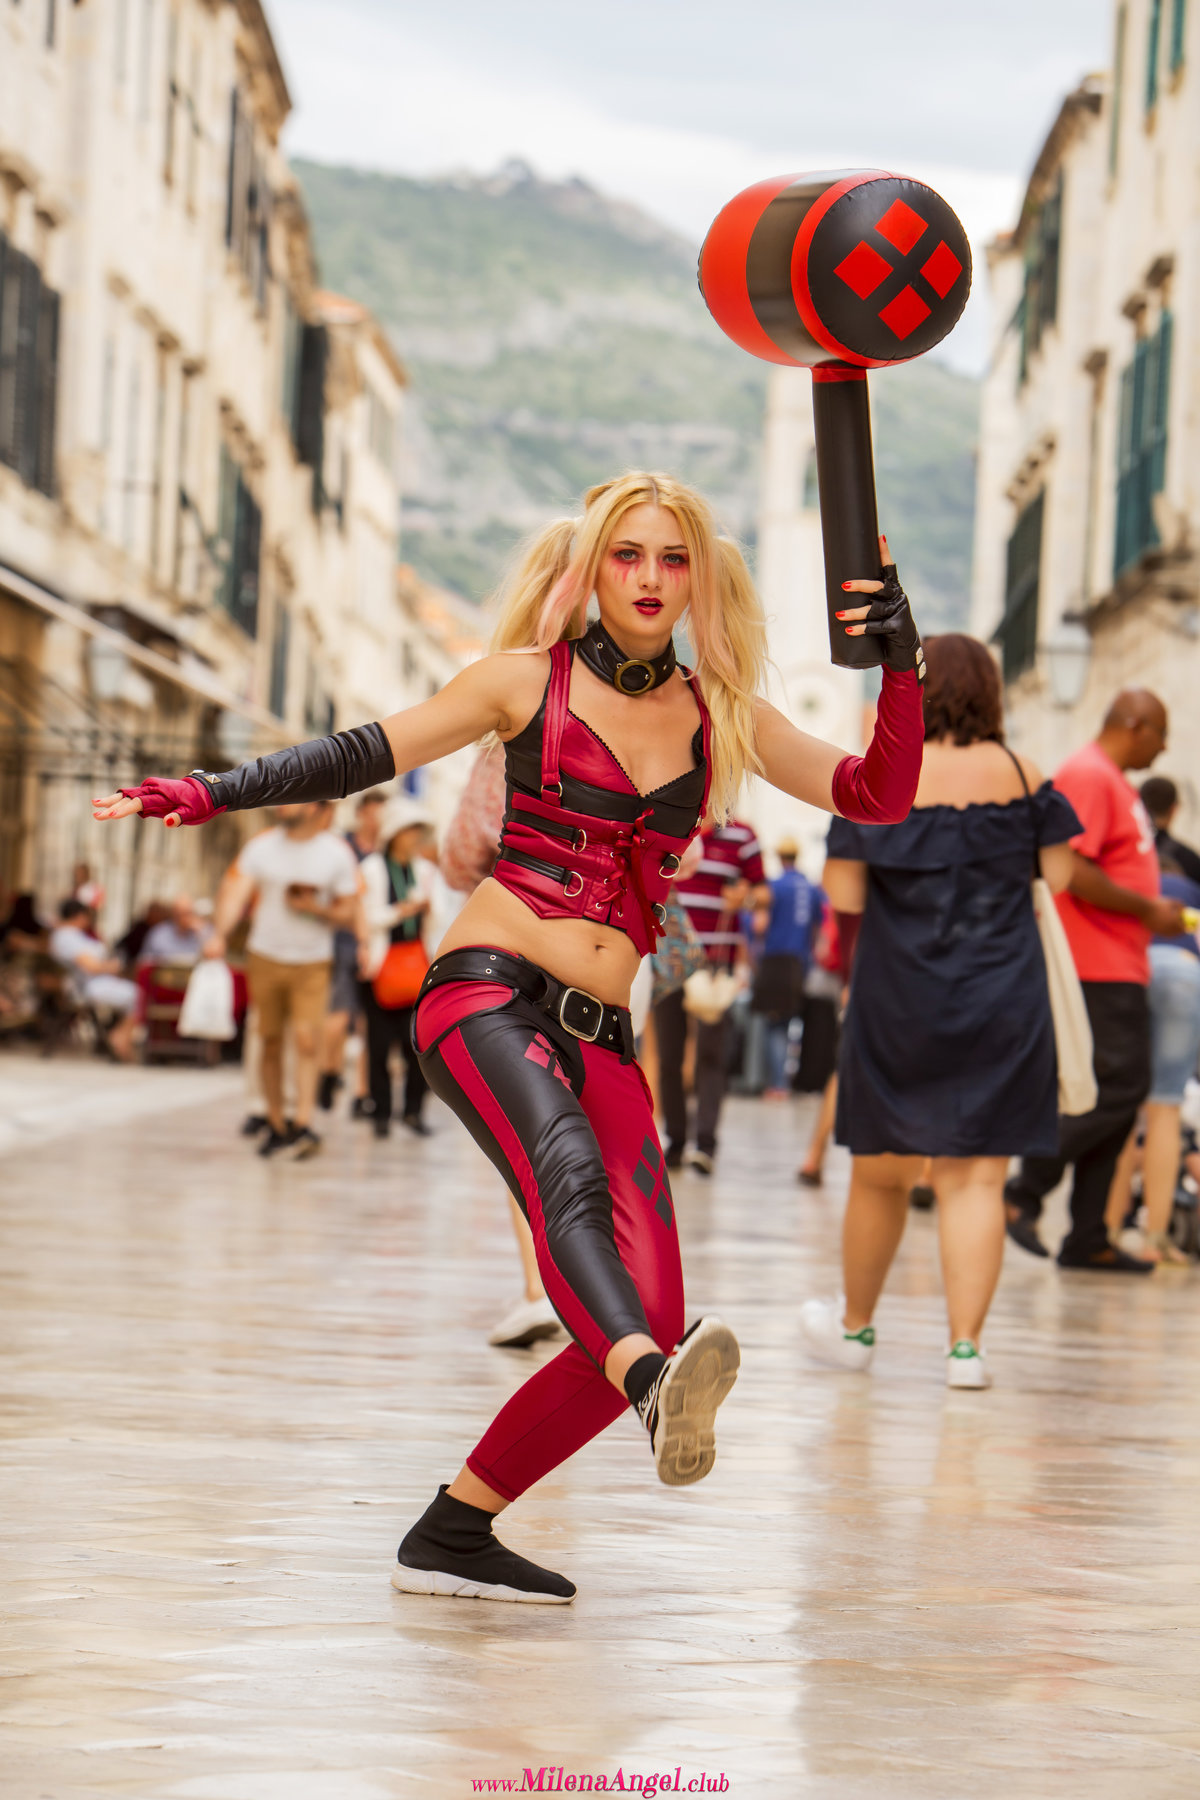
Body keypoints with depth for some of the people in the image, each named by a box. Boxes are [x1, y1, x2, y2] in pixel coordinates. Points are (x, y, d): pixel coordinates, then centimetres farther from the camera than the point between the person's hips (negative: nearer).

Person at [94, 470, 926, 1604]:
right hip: (488, 992, -4)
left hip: (600, 1034, 4)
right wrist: (210, 794, 1)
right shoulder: (528, 680, 8)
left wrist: (900, 667, -5)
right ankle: (653, 1382, -66)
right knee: (569, 1171, -37)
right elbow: (366, 756, 11)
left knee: (649, 1312, -10)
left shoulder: (718, 714, 15)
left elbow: (878, 798, 10)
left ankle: (453, 1532, 5)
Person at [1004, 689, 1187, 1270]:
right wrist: (1148, 911, -13)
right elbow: (1074, 873, -20)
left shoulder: (1115, 783, 22)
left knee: (1119, 1095, 8)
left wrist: (1155, 911, 14)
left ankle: (1088, 1238, 10)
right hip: (1098, 967, -10)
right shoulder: (1087, 776, -11)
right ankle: (1025, 1190, -7)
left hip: (1121, 968, 10)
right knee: (1120, 1088, -14)